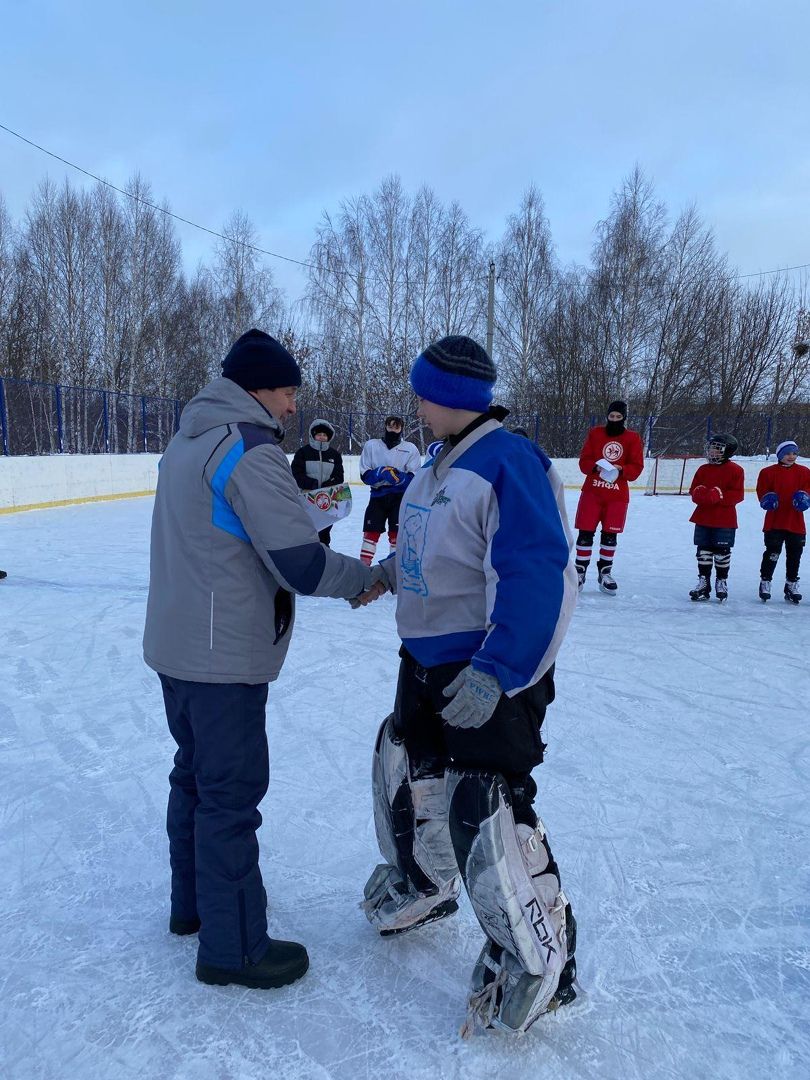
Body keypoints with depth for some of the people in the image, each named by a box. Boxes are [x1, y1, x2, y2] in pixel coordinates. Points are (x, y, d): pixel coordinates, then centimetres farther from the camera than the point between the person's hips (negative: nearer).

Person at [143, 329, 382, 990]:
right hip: (225, 656, -10)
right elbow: (302, 565, -22)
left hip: (177, 643, 10)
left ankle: (194, 902, 39)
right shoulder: (251, 450, -19)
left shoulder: (190, 440, 11)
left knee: (196, 773, 21)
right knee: (232, 792, 2)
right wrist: (371, 576, -5)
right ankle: (233, 947, 16)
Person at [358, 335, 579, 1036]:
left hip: (495, 668, -10)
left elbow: (540, 578, -28)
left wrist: (496, 674, -31)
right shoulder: (443, 464, 9)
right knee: (410, 772, 20)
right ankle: (422, 886, 46)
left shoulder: (510, 464, -21)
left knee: (485, 810, -9)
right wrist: (389, 572, 15)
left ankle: (537, 958, 14)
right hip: (429, 661, 10)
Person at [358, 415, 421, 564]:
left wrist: (399, 477, -24)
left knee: (397, 534, -3)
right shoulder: (371, 445, 3)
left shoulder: (410, 448, 1)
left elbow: (415, 479, -5)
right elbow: (365, 475, -2)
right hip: (378, 495, 1)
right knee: (371, 532, 1)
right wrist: (380, 473, -20)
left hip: (400, 497, -1)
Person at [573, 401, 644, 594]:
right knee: (585, 533, -1)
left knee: (610, 535, 7)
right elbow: (584, 461, 1)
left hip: (617, 495, 0)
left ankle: (605, 572, 22)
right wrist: (595, 466, -20)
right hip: (592, 491, 0)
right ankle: (580, 571, 11)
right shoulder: (595, 434, 2)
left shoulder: (633, 438, 2)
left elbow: (637, 467, -2)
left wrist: (621, 470, -21)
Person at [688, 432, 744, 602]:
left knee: (722, 553, 4)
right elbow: (694, 491, 7)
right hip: (703, 518, 5)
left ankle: (722, 582, 18)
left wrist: (719, 495, -22)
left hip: (725, 521, -4)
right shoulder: (703, 470, 10)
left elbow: (737, 495, -11)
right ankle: (703, 582, 15)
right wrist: (701, 493, -14)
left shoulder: (735, 470, -5)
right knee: (703, 552, 8)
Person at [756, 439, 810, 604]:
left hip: (796, 523, 3)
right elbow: (762, 491, -1)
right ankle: (765, 582, 10)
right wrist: (767, 499, -20)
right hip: (774, 521, -3)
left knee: (794, 555, 10)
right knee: (772, 553, -1)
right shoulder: (768, 472, 0)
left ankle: (791, 585, 22)